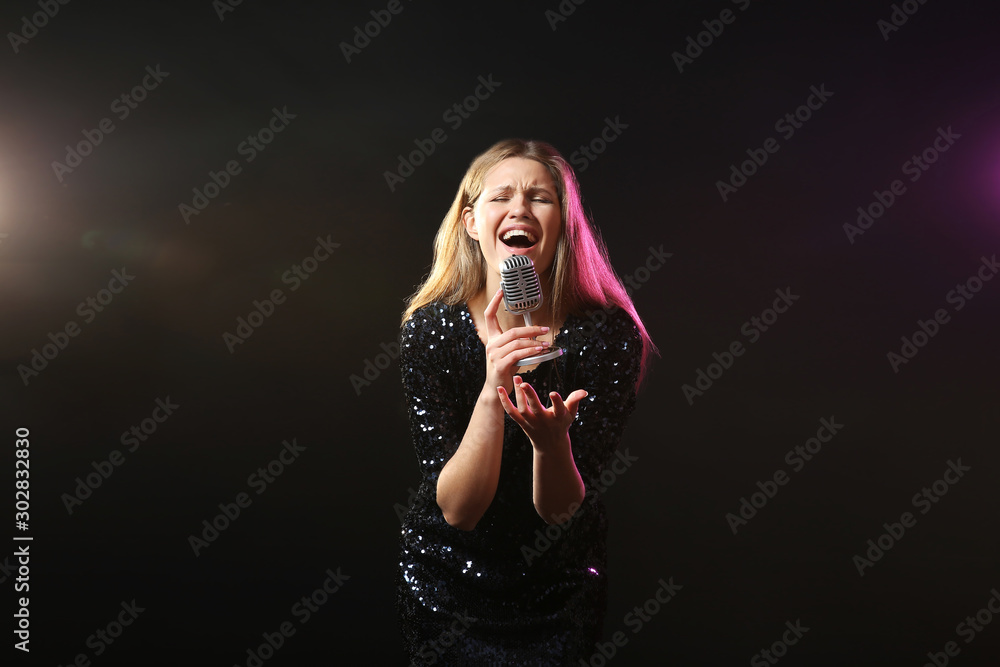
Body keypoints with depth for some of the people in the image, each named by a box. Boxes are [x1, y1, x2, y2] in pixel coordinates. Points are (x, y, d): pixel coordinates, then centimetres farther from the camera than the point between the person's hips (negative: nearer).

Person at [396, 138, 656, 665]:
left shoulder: (608, 333, -19)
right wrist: (492, 390, -36)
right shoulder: (431, 329, -18)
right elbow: (457, 509, -22)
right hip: (446, 578, 1)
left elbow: (559, 510, -18)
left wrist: (552, 439, -39)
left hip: (559, 593, 0)